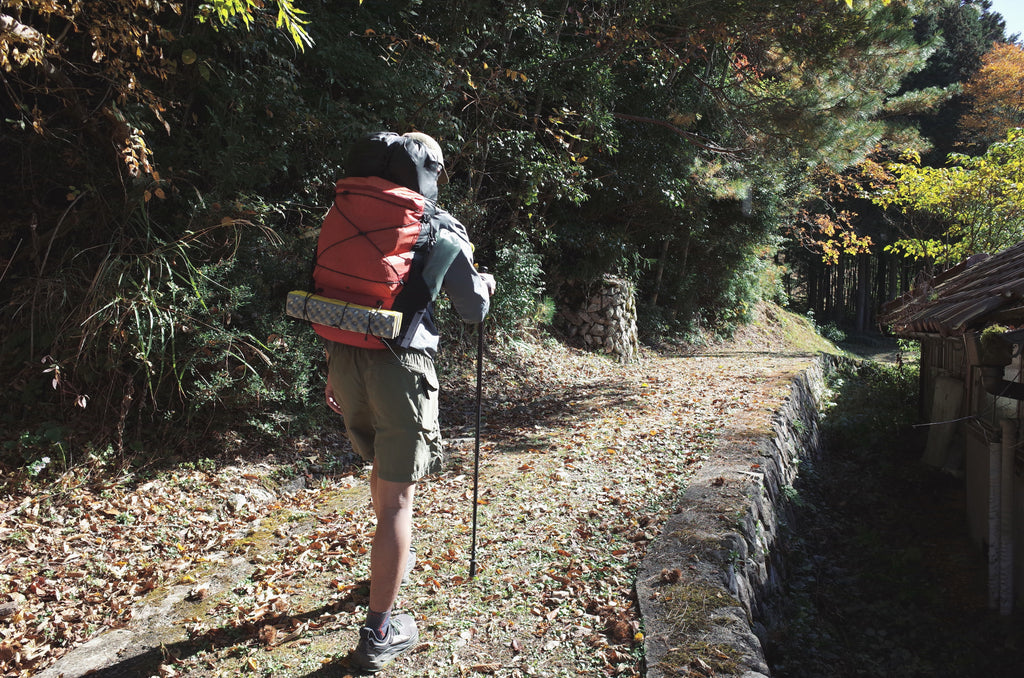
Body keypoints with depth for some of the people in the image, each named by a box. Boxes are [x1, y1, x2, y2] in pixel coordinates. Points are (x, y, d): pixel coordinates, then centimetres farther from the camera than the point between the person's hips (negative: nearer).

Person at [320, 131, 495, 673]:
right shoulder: (442, 230, -2)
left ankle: (394, 559, 48)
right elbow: (473, 309, 5)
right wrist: (485, 283, 27)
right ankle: (378, 634, 10)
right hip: (399, 367, -5)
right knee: (396, 497, 3)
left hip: (345, 359, 6)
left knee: (382, 466, 27)